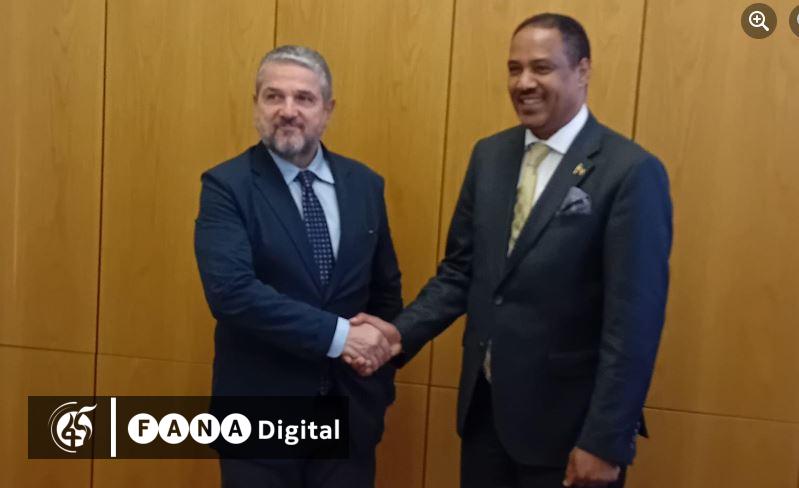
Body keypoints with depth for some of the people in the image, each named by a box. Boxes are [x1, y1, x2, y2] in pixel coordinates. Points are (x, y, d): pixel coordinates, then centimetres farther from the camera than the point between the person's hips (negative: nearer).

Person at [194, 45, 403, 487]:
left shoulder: (365, 184, 4)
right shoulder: (226, 186, -9)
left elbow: (386, 288, 11)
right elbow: (230, 290, -22)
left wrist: (380, 377, 3)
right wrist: (337, 335, -22)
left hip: (350, 410, 4)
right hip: (261, 415, -3)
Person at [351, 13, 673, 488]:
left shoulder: (631, 172, -15)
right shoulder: (489, 155, 4)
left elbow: (634, 320, -16)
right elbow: (461, 270, 7)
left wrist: (606, 442, -15)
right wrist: (400, 333, -7)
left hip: (567, 420, -5)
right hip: (483, 406, 5)